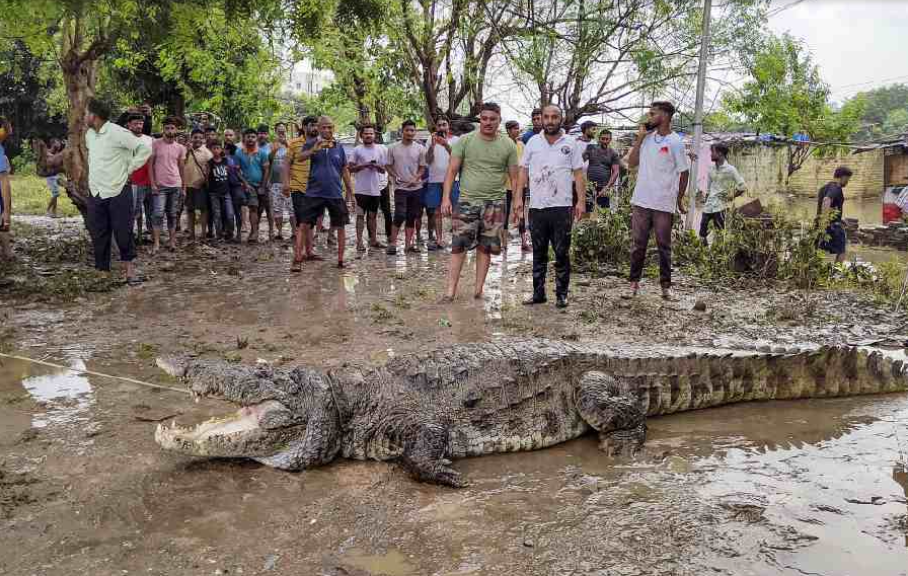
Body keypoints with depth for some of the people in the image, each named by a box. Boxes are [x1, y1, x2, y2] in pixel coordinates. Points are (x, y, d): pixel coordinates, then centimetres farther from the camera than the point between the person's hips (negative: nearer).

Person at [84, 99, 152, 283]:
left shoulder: (117, 133, -14)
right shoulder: (89, 134, 11)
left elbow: (145, 148, -17)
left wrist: (129, 168, -11)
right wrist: (94, 170, 18)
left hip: (118, 191, -7)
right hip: (95, 192, 7)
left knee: (123, 233, -3)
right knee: (98, 235, 9)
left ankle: (130, 271, 7)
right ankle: (103, 271, 17)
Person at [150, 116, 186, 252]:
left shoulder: (180, 148, 8)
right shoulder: (156, 144, -1)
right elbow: (150, 164, -1)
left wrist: (183, 187, 11)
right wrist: (153, 183, -8)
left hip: (176, 186, 3)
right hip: (160, 185, -3)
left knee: (173, 215, 7)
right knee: (158, 213, -9)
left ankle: (171, 241, 13)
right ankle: (156, 243, -6)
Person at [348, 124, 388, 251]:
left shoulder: (380, 149, 8)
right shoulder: (357, 150, -2)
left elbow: (383, 169, 11)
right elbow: (351, 168, -4)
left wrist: (377, 166, -11)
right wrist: (364, 165, -18)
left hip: (375, 189, 4)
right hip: (361, 189, -3)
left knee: (372, 215, 12)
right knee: (360, 215, -2)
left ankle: (373, 240, 21)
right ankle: (359, 242, 0)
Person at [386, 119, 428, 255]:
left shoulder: (420, 148, 3)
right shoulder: (393, 148, 2)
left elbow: (422, 168, 5)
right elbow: (389, 166, 7)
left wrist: (416, 178, -11)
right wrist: (395, 177, -10)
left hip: (416, 187, 2)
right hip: (400, 187, -2)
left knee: (412, 217, 7)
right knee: (400, 215, -13)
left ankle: (408, 244, 13)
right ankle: (392, 243, -5)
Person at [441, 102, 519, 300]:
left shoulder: (508, 145, 3)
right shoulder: (465, 141, 1)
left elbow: (514, 177, 6)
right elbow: (452, 171, 1)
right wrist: (446, 197, -7)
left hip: (494, 203, 1)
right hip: (467, 201, -1)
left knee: (486, 247, 6)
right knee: (459, 245, -3)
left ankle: (478, 288, 16)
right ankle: (451, 289, 0)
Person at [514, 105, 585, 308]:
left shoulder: (571, 144, 4)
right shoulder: (533, 142, 9)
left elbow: (578, 174, 3)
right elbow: (523, 171, 10)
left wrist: (581, 200, -5)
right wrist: (519, 197, 2)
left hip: (562, 207, -2)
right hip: (537, 206, 2)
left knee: (562, 253, 1)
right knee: (539, 253, 9)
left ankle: (561, 294, 10)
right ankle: (538, 293, 16)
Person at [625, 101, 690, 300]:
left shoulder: (675, 142, -5)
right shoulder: (646, 138, 9)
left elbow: (684, 172, -1)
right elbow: (631, 163, 5)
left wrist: (679, 200, 2)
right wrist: (640, 137, -2)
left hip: (664, 204, -4)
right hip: (641, 201, 4)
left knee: (664, 246, 6)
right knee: (639, 244, 7)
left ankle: (666, 285, 15)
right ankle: (634, 282, 15)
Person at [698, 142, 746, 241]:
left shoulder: (730, 169, -5)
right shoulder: (711, 170, 12)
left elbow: (742, 187, -5)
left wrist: (731, 197, -4)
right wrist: (705, 198, 14)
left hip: (720, 206, -6)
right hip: (708, 206, 6)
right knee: (702, 232, 2)